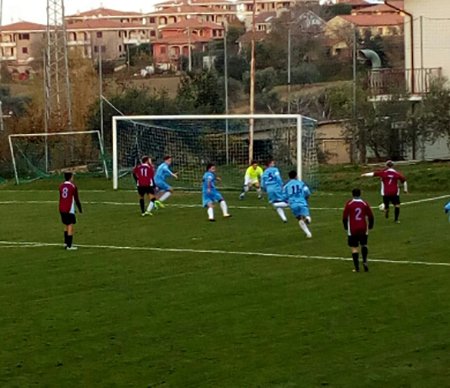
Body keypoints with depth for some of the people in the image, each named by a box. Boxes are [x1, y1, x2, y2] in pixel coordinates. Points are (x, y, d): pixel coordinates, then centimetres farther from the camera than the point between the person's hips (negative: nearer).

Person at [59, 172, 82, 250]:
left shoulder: (61, 186, 8)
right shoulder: (73, 186, -8)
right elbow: (76, 199, -5)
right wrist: (80, 209, 5)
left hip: (62, 209, 6)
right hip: (69, 210, -6)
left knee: (66, 225, 21)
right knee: (70, 226, -4)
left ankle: (66, 243, 25)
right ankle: (69, 246, -8)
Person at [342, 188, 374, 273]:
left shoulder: (349, 204, -4)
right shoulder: (365, 204, 1)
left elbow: (344, 217, -3)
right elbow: (370, 216, 2)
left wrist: (346, 226, 12)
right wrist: (370, 226, 18)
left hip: (352, 230, -2)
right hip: (363, 229, 2)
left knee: (354, 248, 4)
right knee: (364, 245, 21)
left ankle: (357, 267, 0)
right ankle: (365, 261, 0)